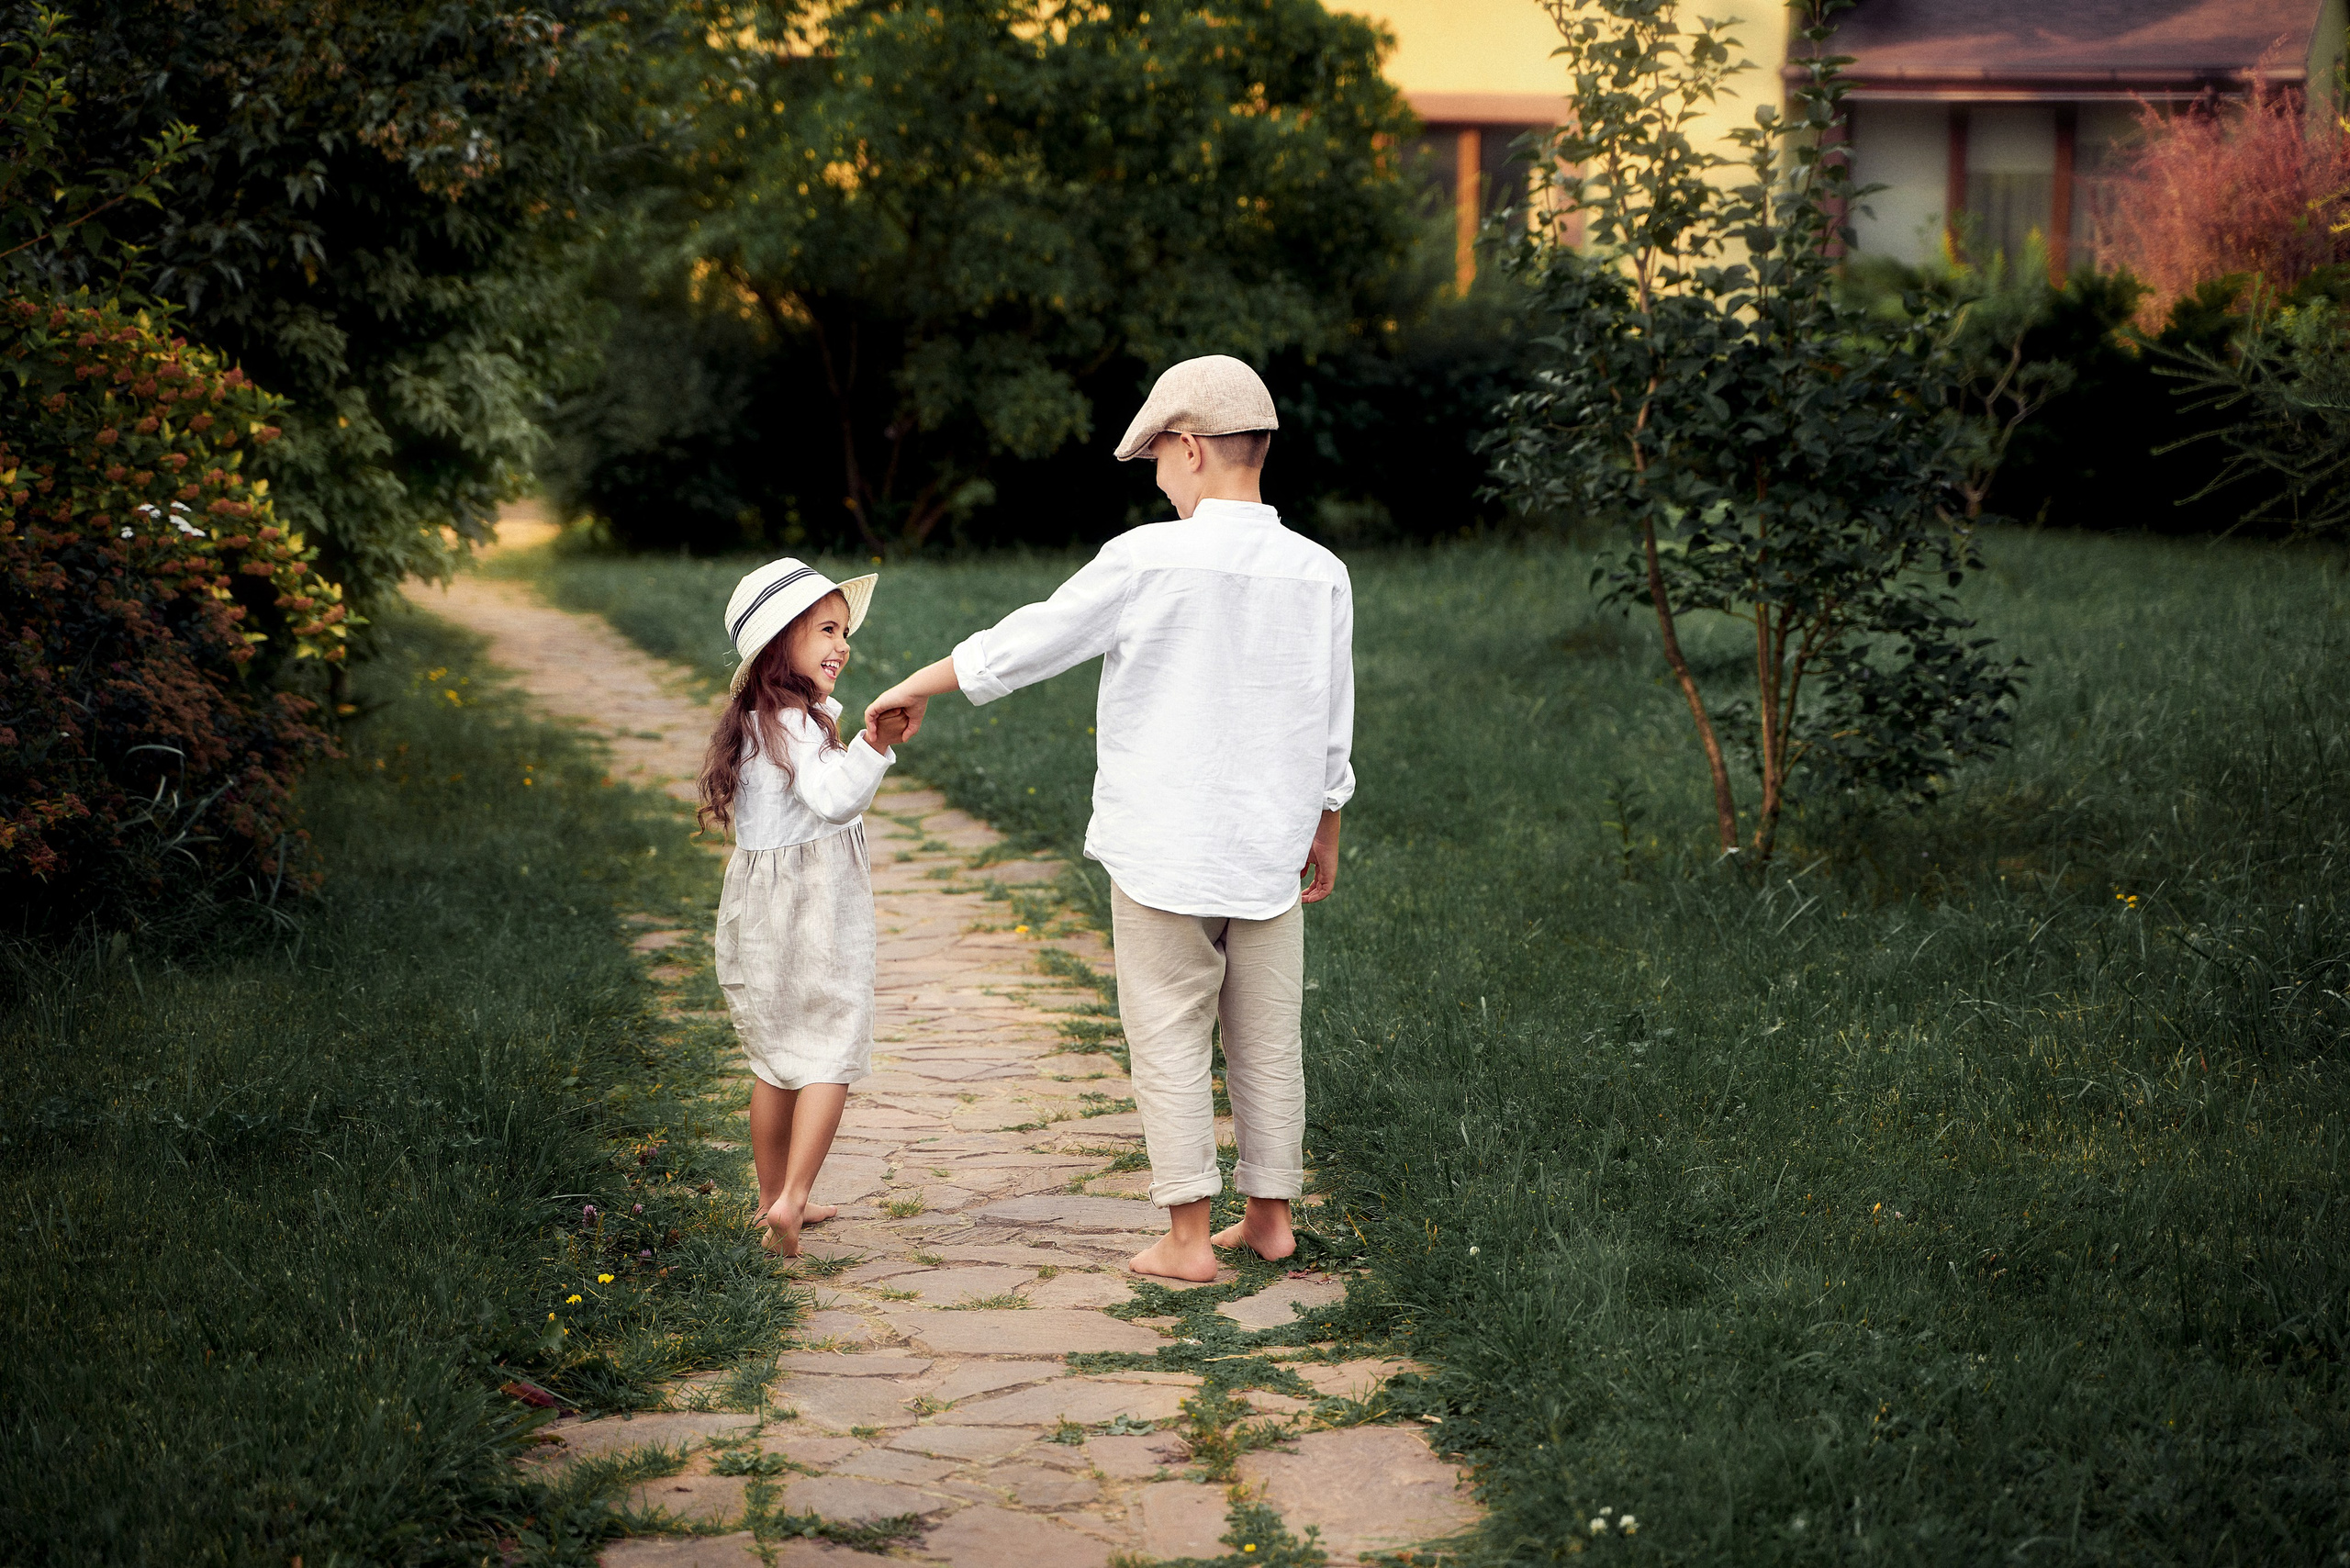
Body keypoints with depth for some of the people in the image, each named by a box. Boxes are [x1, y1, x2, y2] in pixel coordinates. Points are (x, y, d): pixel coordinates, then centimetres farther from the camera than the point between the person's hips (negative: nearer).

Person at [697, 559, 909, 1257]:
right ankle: (790, 1200, -12)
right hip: (811, 915, -9)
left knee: (775, 1060, 17)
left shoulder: (755, 721, 9)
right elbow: (833, 799, -33)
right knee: (830, 1057, -3)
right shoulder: (796, 724, -19)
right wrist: (875, 746, -42)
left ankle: (774, 1199, 26)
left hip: (759, 911, 9)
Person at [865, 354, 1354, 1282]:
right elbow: (1333, 733, 8)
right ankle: (1269, 1217, 22)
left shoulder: (1147, 561, -14)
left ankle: (1187, 1238, 4)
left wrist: (918, 685, 8)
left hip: (1163, 853, -4)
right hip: (1267, 852, 4)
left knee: (1171, 1042, 3)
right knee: (1267, 1041, 14)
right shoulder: (1319, 575, 0)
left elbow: (1028, 641, -5)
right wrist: (1324, 832, 22)